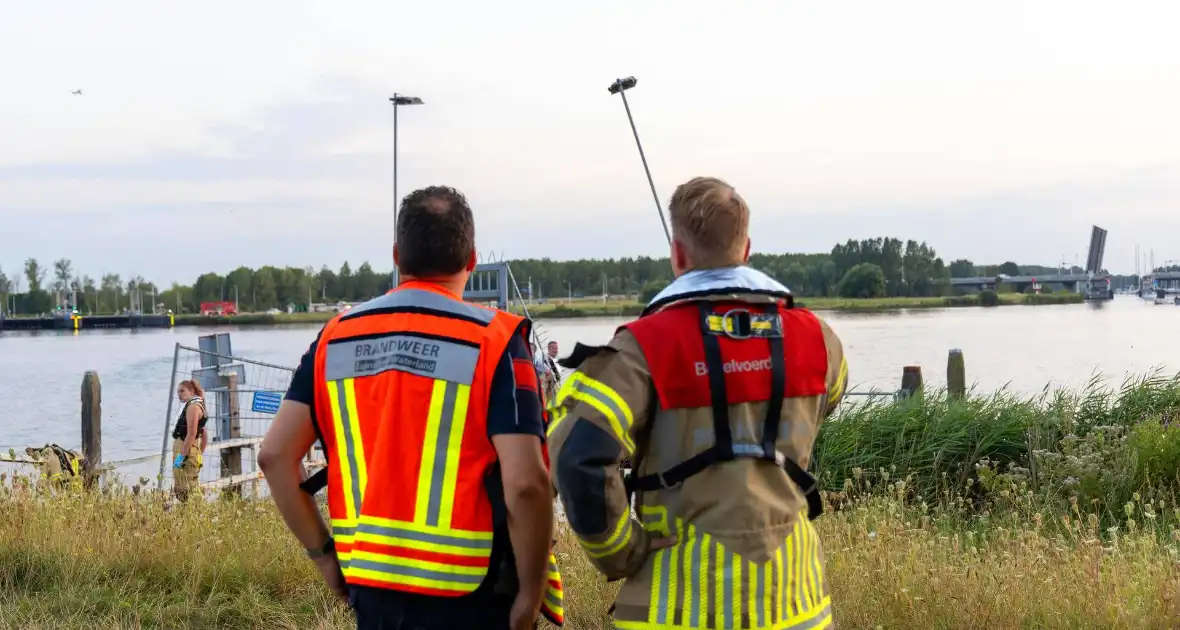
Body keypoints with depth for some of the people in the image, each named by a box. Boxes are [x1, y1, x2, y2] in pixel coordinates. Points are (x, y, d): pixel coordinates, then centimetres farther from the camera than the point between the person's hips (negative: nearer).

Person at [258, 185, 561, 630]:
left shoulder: (336, 337, 4)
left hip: (370, 591, 5)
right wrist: (530, 594, -7)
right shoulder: (492, 341, -11)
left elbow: (275, 455, 2)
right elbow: (525, 483, -19)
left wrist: (324, 556, 10)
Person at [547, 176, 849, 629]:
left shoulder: (647, 347, -14)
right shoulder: (815, 339, 0)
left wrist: (621, 554, -10)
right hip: (790, 591, 4)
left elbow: (579, 458, -23)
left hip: (684, 594, -4)